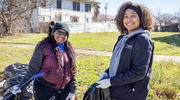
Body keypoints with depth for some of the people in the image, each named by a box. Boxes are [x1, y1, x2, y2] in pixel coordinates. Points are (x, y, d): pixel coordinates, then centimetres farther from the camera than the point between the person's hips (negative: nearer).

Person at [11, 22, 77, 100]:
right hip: (45, 89, -4)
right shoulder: (44, 47, -10)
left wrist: (72, 91, 7)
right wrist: (21, 86, -8)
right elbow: (33, 68, -7)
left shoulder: (70, 50, 5)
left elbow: (72, 71, 9)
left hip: (64, 90, 5)